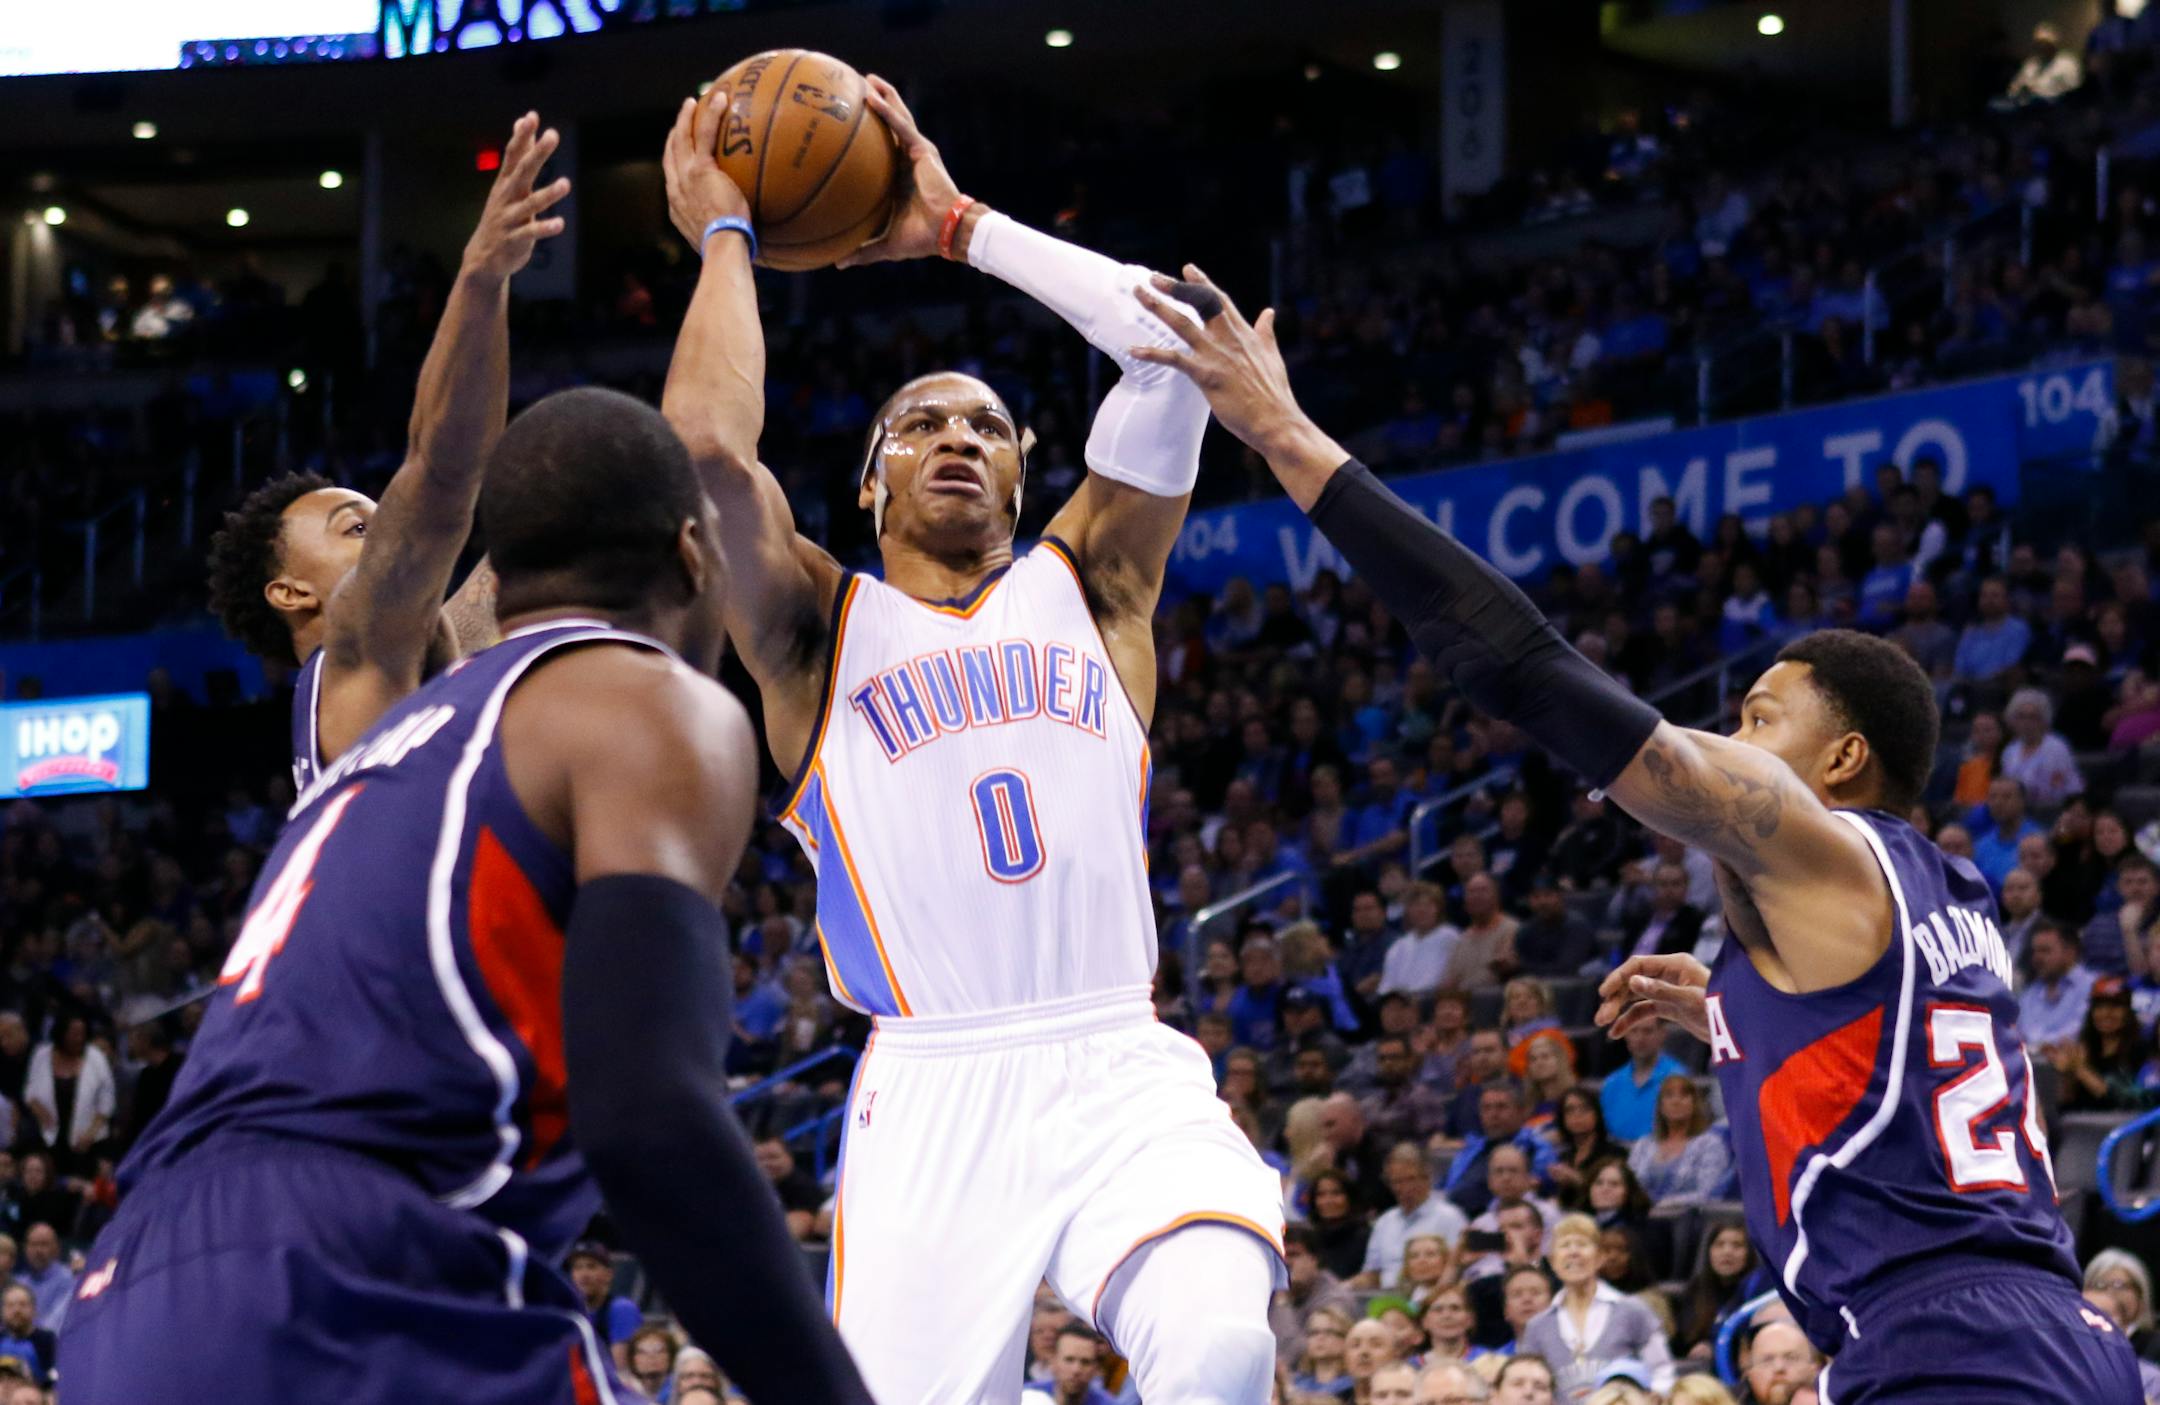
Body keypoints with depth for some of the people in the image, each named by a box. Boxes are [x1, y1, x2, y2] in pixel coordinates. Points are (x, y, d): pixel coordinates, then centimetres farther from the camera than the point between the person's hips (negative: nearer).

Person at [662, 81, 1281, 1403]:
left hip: (1124, 1075, 1)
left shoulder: (1088, 586, 19)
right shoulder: (819, 625, 13)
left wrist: (958, 225, 14)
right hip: (932, 1098, 0)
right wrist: (724, 236, 9)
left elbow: (1172, 338, 9)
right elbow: (706, 446, -5)